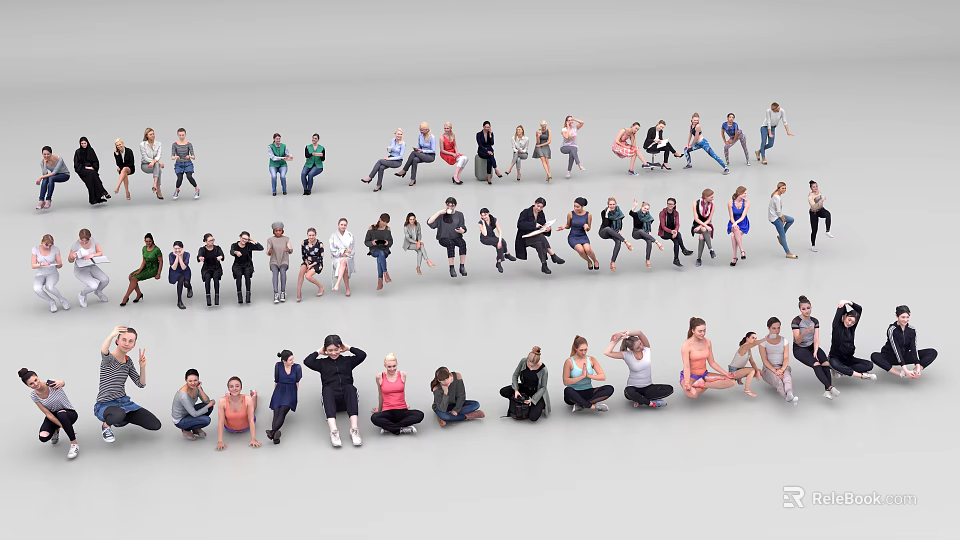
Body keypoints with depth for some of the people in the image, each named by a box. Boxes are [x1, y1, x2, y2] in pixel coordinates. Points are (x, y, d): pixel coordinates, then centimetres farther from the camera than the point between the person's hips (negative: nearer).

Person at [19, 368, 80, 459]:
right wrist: (62, 426, -21)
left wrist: (61, 383, -62)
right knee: (43, 437, -22)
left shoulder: (51, 383, -22)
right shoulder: (34, 395, -14)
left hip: (69, 413, -4)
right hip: (53, 416, 4)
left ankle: (74, 444, -24)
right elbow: (48, 414, -13)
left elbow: (62, 383, -37)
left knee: (61, 414, -40)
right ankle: (55, 430, 18)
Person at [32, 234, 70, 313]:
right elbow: (33, 266, -12)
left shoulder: (55, 249, -12)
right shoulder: (35, 249, -11)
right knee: (37, 289, -34)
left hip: (53, 274, -1)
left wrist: (59, 264, -32)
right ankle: (52, 302, -9)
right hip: (40, 275, 1)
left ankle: (62, 299, -9)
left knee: (49, 287, -37)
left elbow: (59, 265, -8)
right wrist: (42, 264, -32)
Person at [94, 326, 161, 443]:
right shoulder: (109, 358, -14)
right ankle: (106, 425, -5)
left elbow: (141, 384, 8)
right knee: (119, 414, -44)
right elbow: (104, 352, -41)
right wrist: (112, 335, -56)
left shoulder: (128, 361, 8)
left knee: (155, 425, -5)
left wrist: (143, 367, -8)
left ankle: (121, 418, 18)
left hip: (124, 401, 7)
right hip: (105, 405, -7)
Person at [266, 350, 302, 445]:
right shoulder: (278, 366, 1)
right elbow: (276, 381, 12)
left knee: (282, 412, -27)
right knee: (276, 413, -22)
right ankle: (275, 437, -37)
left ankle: (272, 432, -45)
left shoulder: (297, 367, 0)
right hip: (279, 391, 1)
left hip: (291, 391, -1)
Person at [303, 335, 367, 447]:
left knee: (350, 387, -34)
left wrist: (348, 348, 17)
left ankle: (354, 430, -48)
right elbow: (307, 361, 5)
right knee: (326, 389, -35)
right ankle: (333, 431, -53)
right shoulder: (322, 363, 22)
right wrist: (318, 352, 17)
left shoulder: (347, 360, 23)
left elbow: (362, 355, 8)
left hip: (346, 398, 0)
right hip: (331, 398, 0)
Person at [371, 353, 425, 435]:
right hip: (387, 412, -2)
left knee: (419, 415, -30)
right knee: (374, 418, -36)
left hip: (402, 411, 2)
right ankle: (402, 429, -33)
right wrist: (379, 409, 23)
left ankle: (388, 427, -28)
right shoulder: (380, 377, 1)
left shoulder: (403, 375, 4)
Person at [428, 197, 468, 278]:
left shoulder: (459, 214, 8)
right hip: (444, 238, -2)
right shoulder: (442, 215, 2)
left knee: (463, 243, -32)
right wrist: (439, 213, -15)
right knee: (450, 244, -36)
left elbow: (463, 229, 4)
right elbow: (429, 222, -10)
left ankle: (462, 267, -28)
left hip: (456, 237, 2)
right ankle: (451, 268, -33)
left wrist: (461, 231, -20)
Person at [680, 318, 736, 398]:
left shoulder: (707, 342, 1)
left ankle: (702, 383, -14)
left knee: (730, 381, -13)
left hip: (703, 374, 7)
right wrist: (687, 383, -35)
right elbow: (686, 366, -22)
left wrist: (725, 373, -3)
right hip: (690, 375, -7)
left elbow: (712, 362, 7)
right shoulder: (686, 345, -16)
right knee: (692, 394, -42)